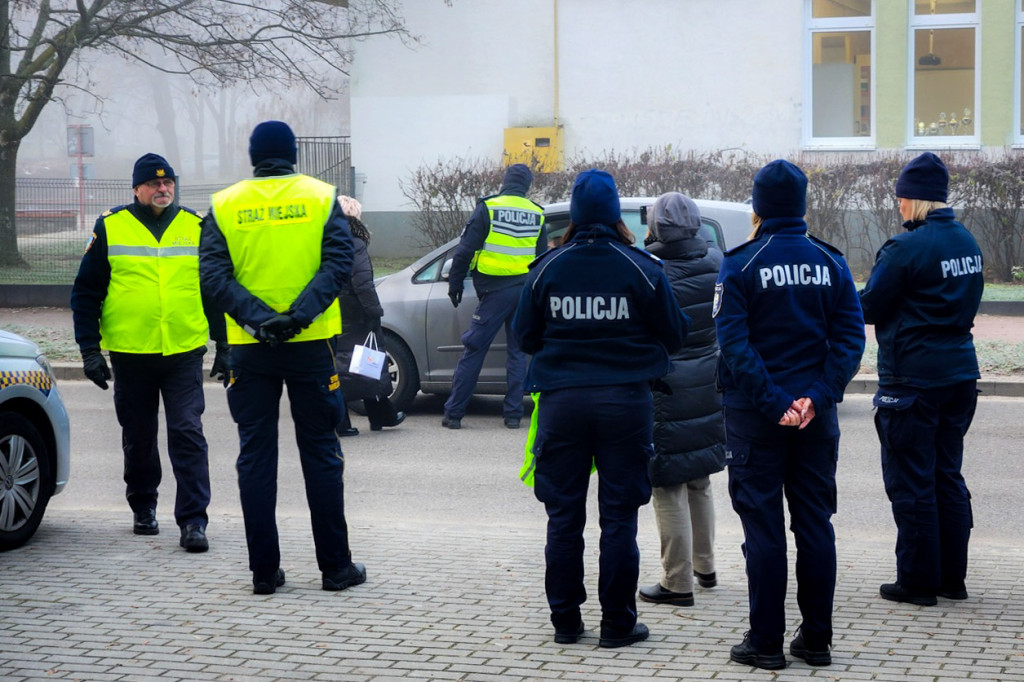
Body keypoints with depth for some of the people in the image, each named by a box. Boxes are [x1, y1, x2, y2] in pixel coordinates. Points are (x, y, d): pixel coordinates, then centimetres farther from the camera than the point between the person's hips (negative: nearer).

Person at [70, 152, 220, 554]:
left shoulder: (196, 228, 6)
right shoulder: (110, 229, 2)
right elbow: (86, 293, 5)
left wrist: (224, 347, 9)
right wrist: (89, 350, -1)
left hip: (184, 354, 0)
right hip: (130, 355, 0)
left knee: (188, 435, -8)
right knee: (138, 438, 12)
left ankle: (193, 520, -7)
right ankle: (143, 508, 30)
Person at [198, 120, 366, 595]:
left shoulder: (224, 205, 4)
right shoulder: (320, 197, 2)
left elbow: (213, 274, -7)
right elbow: (339, 261, -10)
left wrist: (257, 318, -14)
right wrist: (301, 313, -16)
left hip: (250, 347, 1)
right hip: (311, 343, -1)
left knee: (256, 454, 7)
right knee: (320, 452, 7)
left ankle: (264, 570, 7)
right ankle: (335, 566, 10)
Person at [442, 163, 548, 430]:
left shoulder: (488, 208, -5)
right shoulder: (537, 214, 8)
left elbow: (465, 249, -7)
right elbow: (542, 258, 16)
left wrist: (455, 282, 2)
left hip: (494, 290, -4)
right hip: (524, 290, 4)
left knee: (473, 350, 0)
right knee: (517, 352, 12)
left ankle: (454, 413, 2)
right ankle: (513, 413, 10)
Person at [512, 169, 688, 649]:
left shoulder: (547, 268, -2)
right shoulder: (642, 269, -5)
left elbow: (524, 336, 6)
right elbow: (673, 336, 2)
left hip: (562, 401, 1)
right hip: (625, 401, -1)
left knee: (563, 518, 10)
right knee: (619, 518, 5)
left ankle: (565, 621, 14)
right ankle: (617, 623, 8)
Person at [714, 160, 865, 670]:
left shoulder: (740, 266, -7)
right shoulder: (830, 264, 4)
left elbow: (734, 344, -15)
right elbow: (850, 337, -4)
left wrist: (773, 403, -15)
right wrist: (816, 396, -10)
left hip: (756, 417, -3)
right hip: (816, 417, 3)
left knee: (763, 527, 2)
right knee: (815, 523, 10)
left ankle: (766, 642, 4)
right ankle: (816, 639, 14)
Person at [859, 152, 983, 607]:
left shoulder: (907, 248, -18)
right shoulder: (967, 242, 7)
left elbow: (868, 308, -12)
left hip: (914, 379, -8)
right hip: (960, 374, 8)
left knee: (911, 482, 1)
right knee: (948, 475, 15)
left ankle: (918, 581, 6)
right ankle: (952, 578, 20)